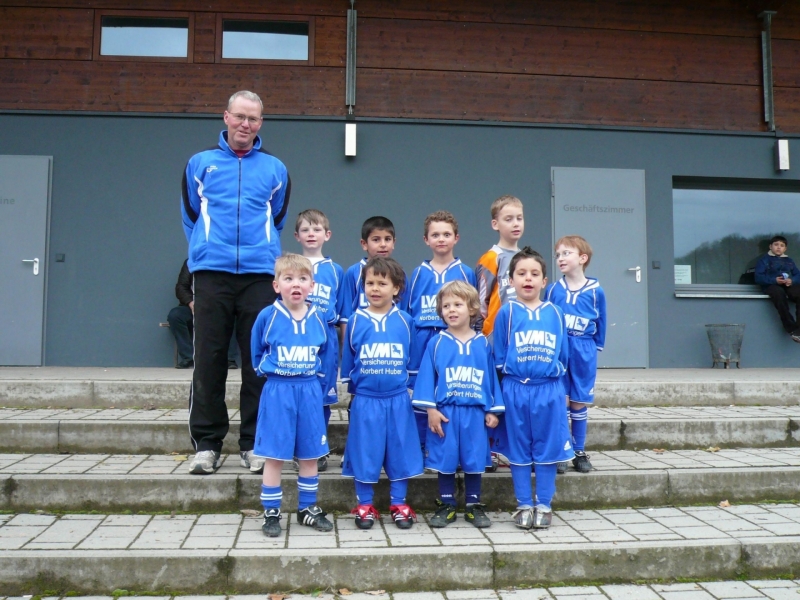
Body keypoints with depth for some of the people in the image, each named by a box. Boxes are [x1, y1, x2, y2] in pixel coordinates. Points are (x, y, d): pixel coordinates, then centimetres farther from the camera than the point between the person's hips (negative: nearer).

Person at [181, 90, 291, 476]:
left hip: (260, 275, 0)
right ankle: (206, 443, 10)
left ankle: (253, 444, 10)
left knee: (259, 362, 1)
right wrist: (205, 250, 12)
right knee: (208, 361, 1)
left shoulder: (275, 169, 12)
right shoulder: (200, 164, 11)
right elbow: (190, 216, 17)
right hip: (211, 273, 0)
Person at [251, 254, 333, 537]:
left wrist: (314, 375, 7)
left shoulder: (318, 318, 0)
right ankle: (271, 513, 16)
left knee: (310, 454, 11)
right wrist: (270, 372, 8)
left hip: (310, 392, 3)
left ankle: (308, 509, 26)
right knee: (274, 455, 3)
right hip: (277, 392, -3)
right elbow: (257, 354, 8)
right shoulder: (267, 316, -7)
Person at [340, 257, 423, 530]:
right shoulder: (355, 321, -1)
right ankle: (365, 506, 21)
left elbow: (413, 359, 9)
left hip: (398, 400, 1)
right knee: (365, 453, 6)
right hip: (365, 400, -1)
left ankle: (399, 505, 23)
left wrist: (409, 386, 8)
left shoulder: (405, 321, 1)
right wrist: (353, 387, 11)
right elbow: (347, 359, 9)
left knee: (400, 451, 8)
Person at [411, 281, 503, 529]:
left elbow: (492, 377, 6)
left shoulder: (483, 344, 3)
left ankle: (474, 506, 24)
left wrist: (493, 410, 3)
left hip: (475, 412, 1)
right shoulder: (436, 343, -2)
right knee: (445, 460, 7)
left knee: (474, 460, 9)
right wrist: (430, 409, -10)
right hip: (445, 412, -1)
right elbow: (427, 376, -3)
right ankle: (446, 505, 22)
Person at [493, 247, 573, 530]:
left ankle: (544, 506, 19)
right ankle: (524, 506, 18)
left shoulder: (555, 313, 6)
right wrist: (513, 370, -4)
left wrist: (553, 371, -1)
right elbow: (499, 357, 3)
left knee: (547, 449, 7)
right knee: (519, 450, 7)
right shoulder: (506, 313, 0)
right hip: (515, 390, -2)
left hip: (549, 390, 2)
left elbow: (563, 355, 11)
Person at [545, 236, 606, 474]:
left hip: (584, 352, 0)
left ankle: (579, 452, 19)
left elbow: (600, 323, 7)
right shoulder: (552, 290, -1)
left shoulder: (595, 291, -2)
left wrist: (595, 347, 7)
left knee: (580, 402, 8)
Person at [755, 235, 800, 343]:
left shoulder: (789, 261, 24)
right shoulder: (764, 260, 10)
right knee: (779, 292, -40)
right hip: (772, 285, -4)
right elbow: (758, 277, -1)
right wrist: (774, 280, -16)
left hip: (788, 285, 4)